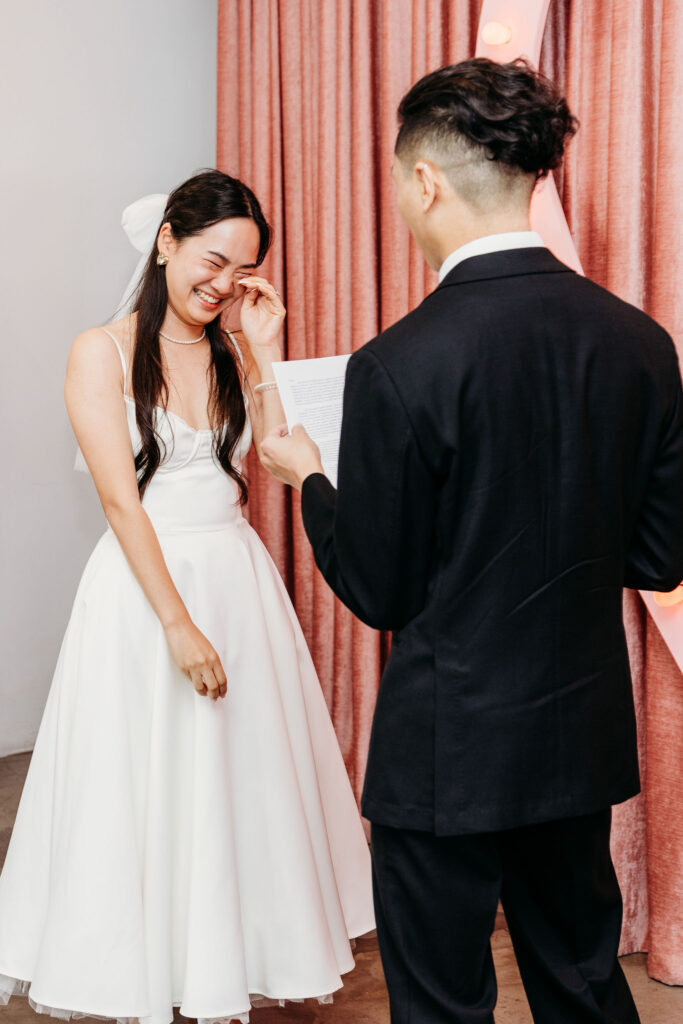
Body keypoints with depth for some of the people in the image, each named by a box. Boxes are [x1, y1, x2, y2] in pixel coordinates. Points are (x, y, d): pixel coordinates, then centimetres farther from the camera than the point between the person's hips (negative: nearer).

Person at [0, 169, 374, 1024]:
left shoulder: (237, 354, 8)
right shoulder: (102, 354, -6)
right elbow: (121, 501, -13)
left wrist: (265, 353, -7)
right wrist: (178, 623, -18)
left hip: (239, 584, 5)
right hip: (142, 587, -5)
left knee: (242, 785, 11)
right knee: (144, 790, 4)